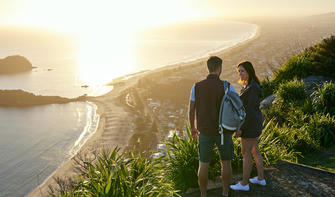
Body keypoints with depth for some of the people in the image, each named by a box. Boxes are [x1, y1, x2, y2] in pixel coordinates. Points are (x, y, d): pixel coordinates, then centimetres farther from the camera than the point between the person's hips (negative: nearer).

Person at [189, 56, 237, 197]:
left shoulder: (197, 86, -10)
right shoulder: (227, 87, -16)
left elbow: (191, 110, -3)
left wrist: (193, 129, 13)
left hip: (205, 132, 1)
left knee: (203, 165, 15)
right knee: (225, 163, 18)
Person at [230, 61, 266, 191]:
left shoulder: (252, 88, -24)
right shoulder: (250, 85, 7)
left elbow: (250, 110, -24)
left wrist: (241, 129, -20)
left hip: (250, 124, -10)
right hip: (255, 122, 10)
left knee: (246, 153, 2)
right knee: (254, 150, 21)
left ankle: (244, 183, 15)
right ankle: (261, 178, 33)